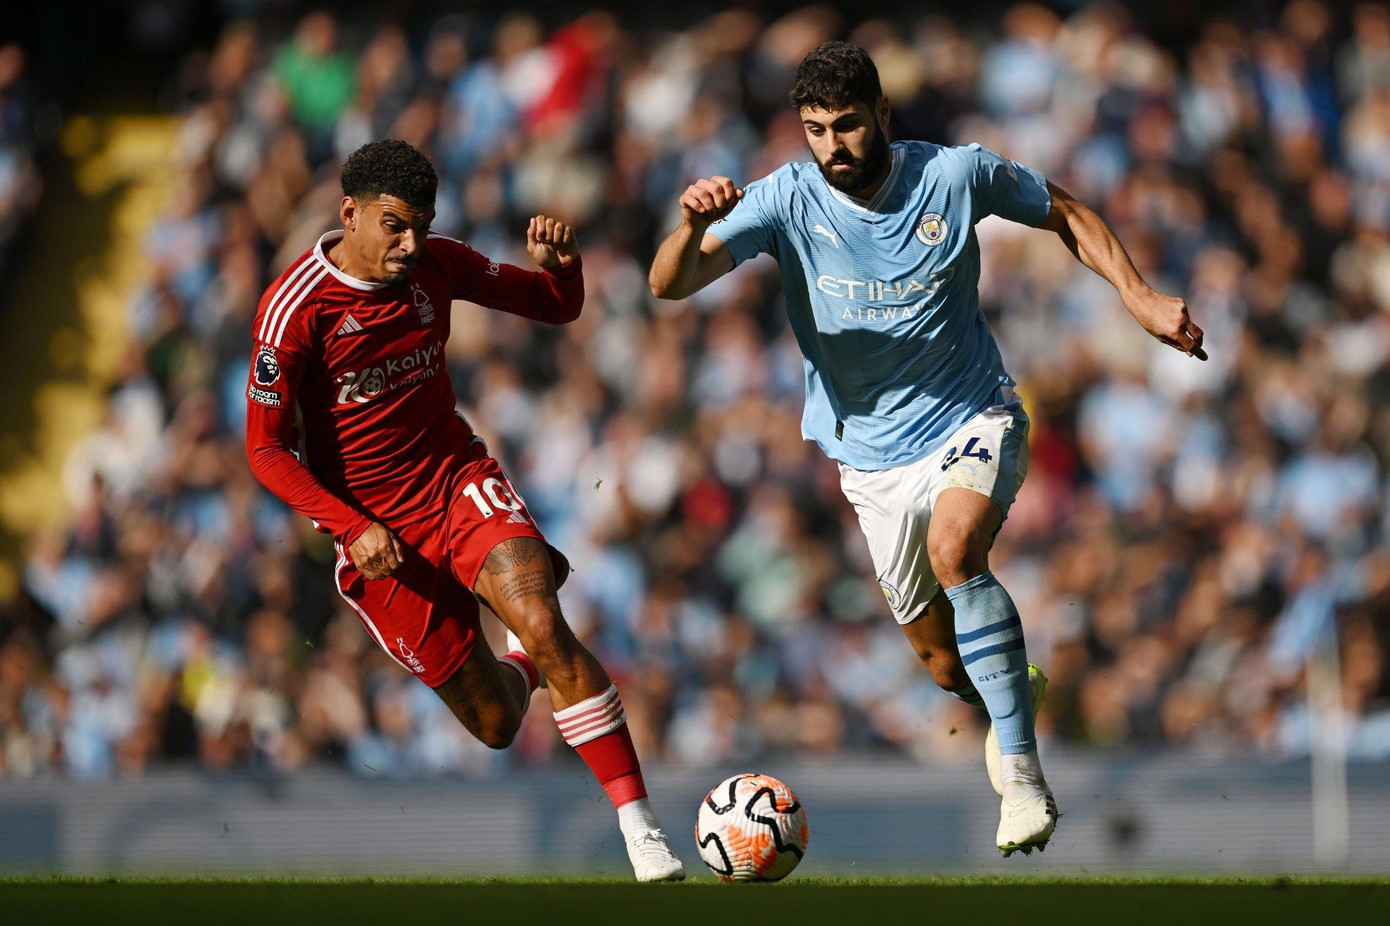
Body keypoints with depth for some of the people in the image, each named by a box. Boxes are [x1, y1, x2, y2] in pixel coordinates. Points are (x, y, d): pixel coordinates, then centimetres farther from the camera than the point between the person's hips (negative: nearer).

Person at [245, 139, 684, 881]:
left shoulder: (437, 265, -3)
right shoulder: (295, 308, -16)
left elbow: (556, 308, 8)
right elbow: (265, 448, -12)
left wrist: (561, 263, -16)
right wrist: (352, 528, -22)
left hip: (460, 482, 2)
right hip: (376, 530, -2)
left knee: (541, 625, -27)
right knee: (495, 723, 1)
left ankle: (637, 820, -25)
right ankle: (534, 663, 40)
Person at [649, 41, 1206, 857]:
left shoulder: (957, 177, -12)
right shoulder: (787, 201, -13)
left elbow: (1065, 213, 6)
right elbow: (670, 285, -22)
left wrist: (1139, 296, -4)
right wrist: (695, 224, -44)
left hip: (974, 420, -2)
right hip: (874, 451, 3)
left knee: (954, 546, -34)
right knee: (945, 660, 8)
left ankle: (1023, 774, -30)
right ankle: (1014, 694, 47)